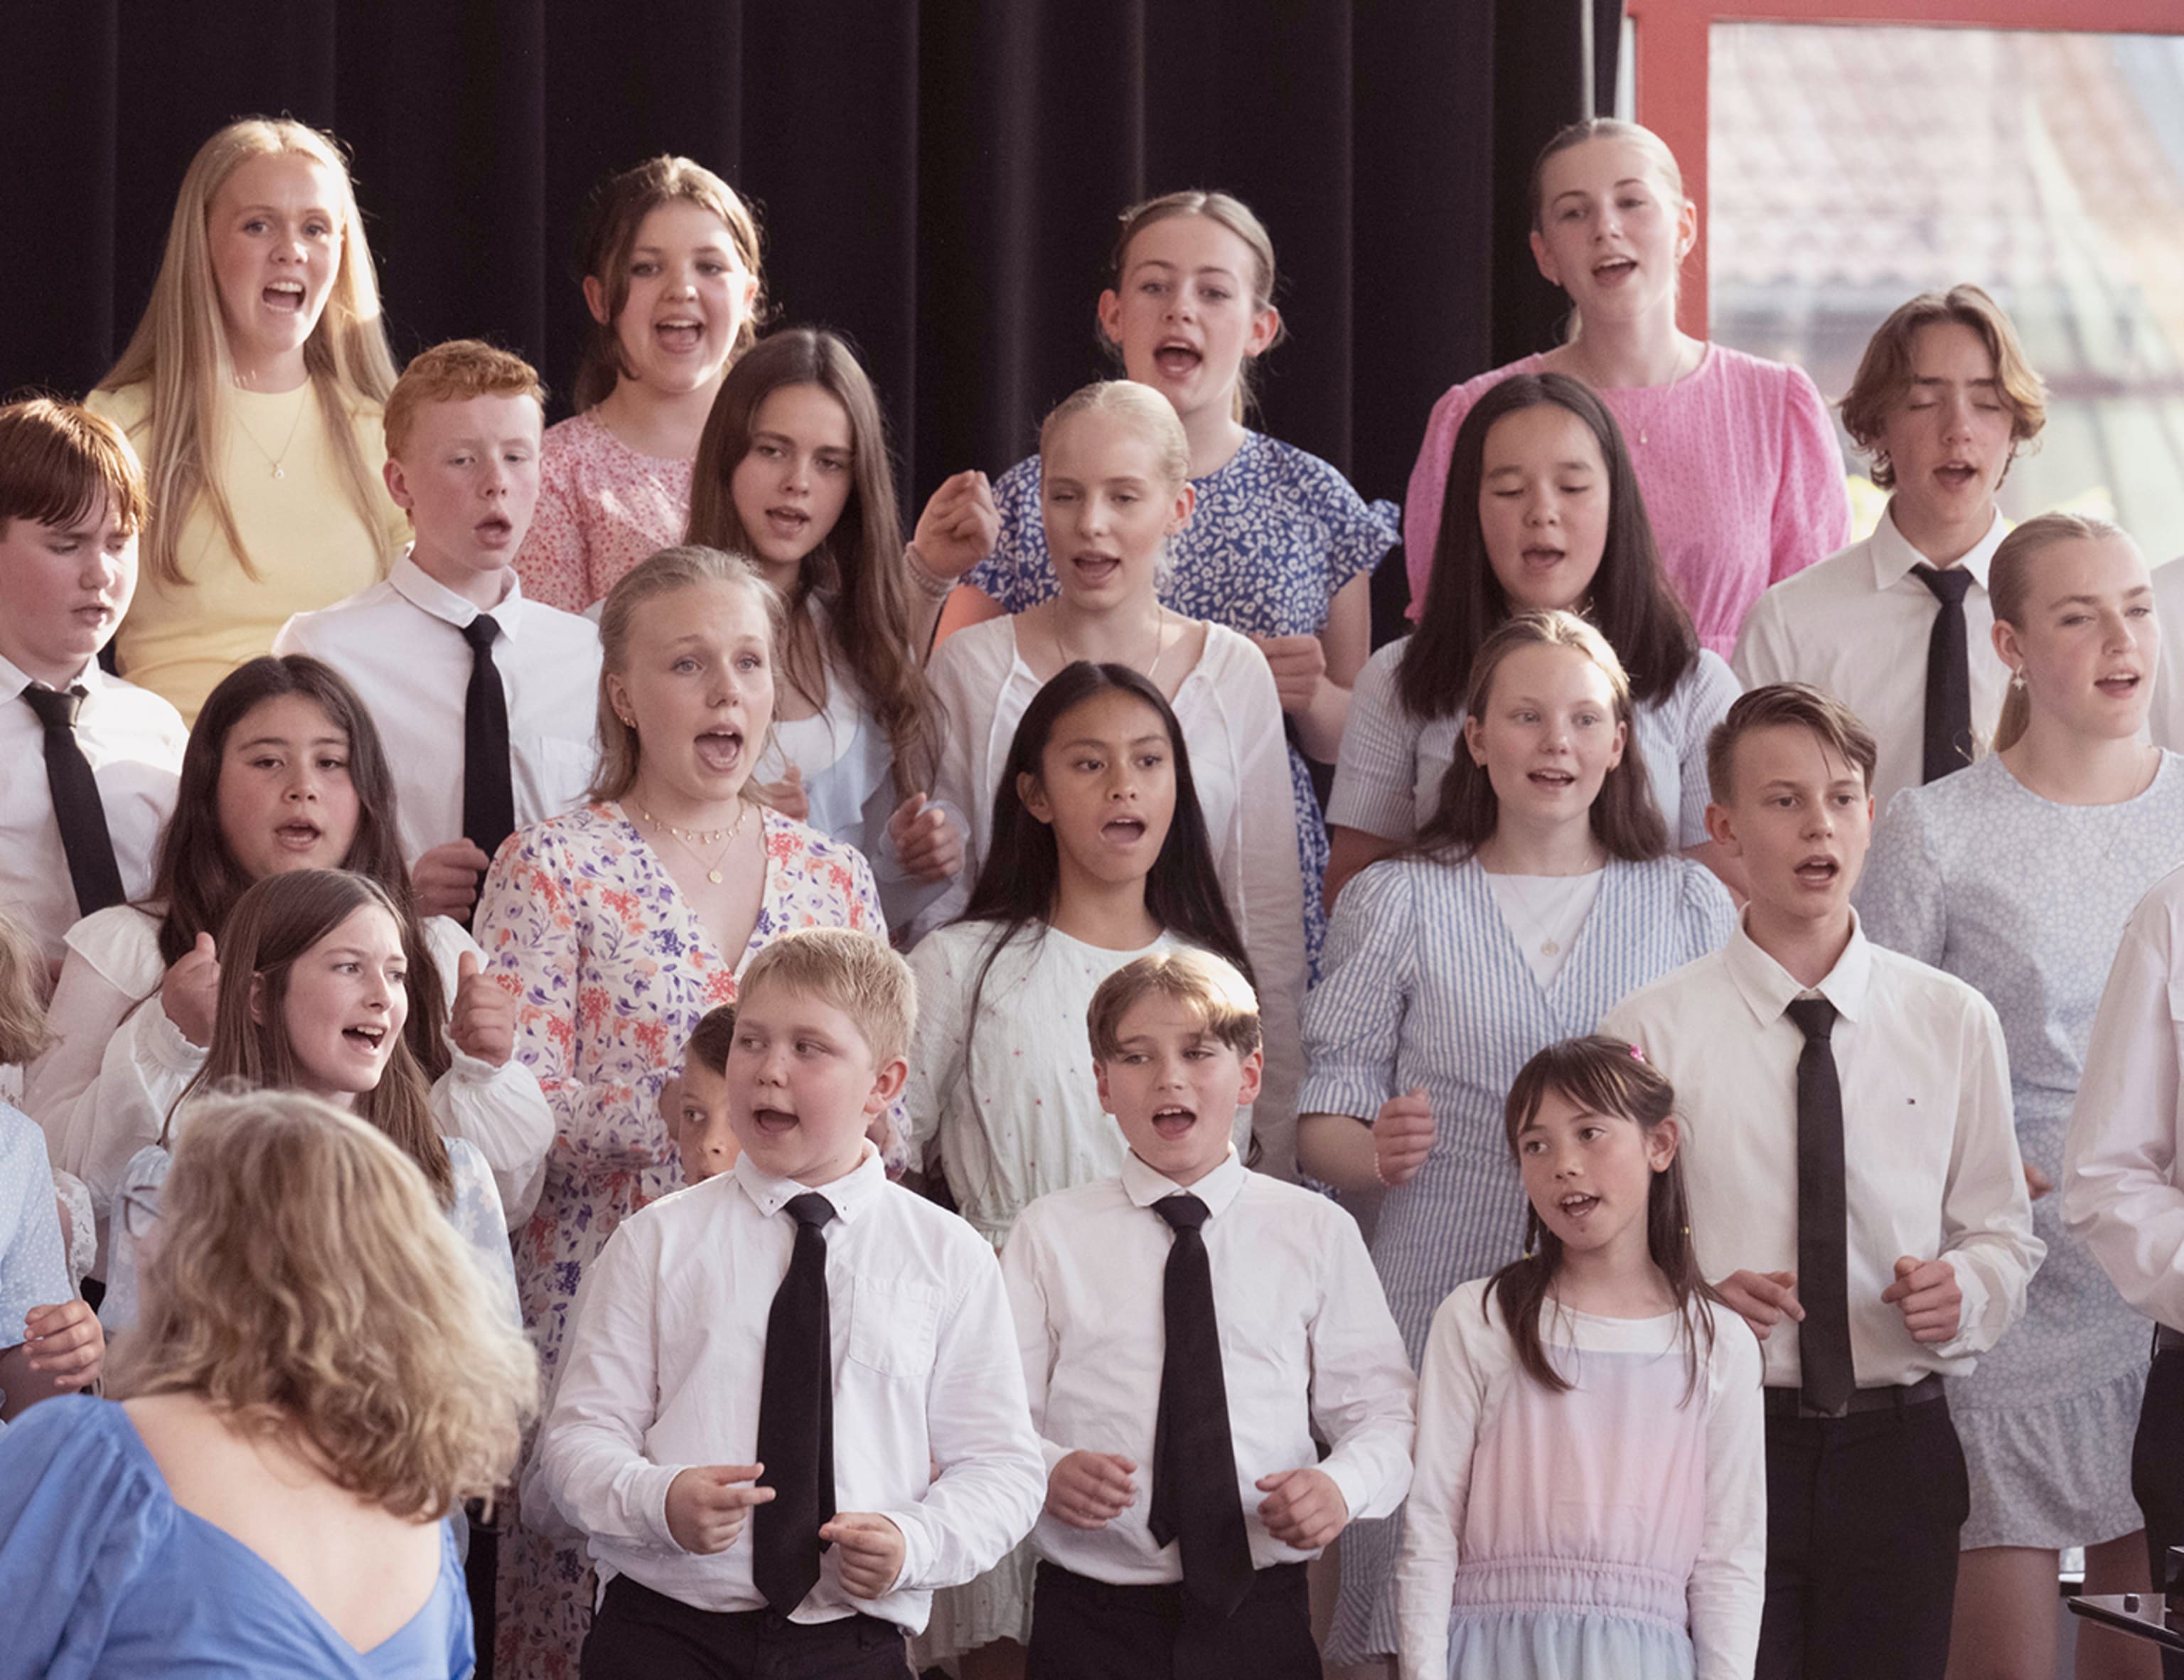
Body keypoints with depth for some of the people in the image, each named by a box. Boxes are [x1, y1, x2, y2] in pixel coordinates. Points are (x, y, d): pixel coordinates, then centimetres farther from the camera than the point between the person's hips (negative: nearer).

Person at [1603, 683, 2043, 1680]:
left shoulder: (1954, 1023, 7)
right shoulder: (1652, 1033, -1)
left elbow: (2003, 1232, 12)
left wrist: (1966, 1289, -10)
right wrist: (1693, 1295, -18)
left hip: (1897, 1448, 2)